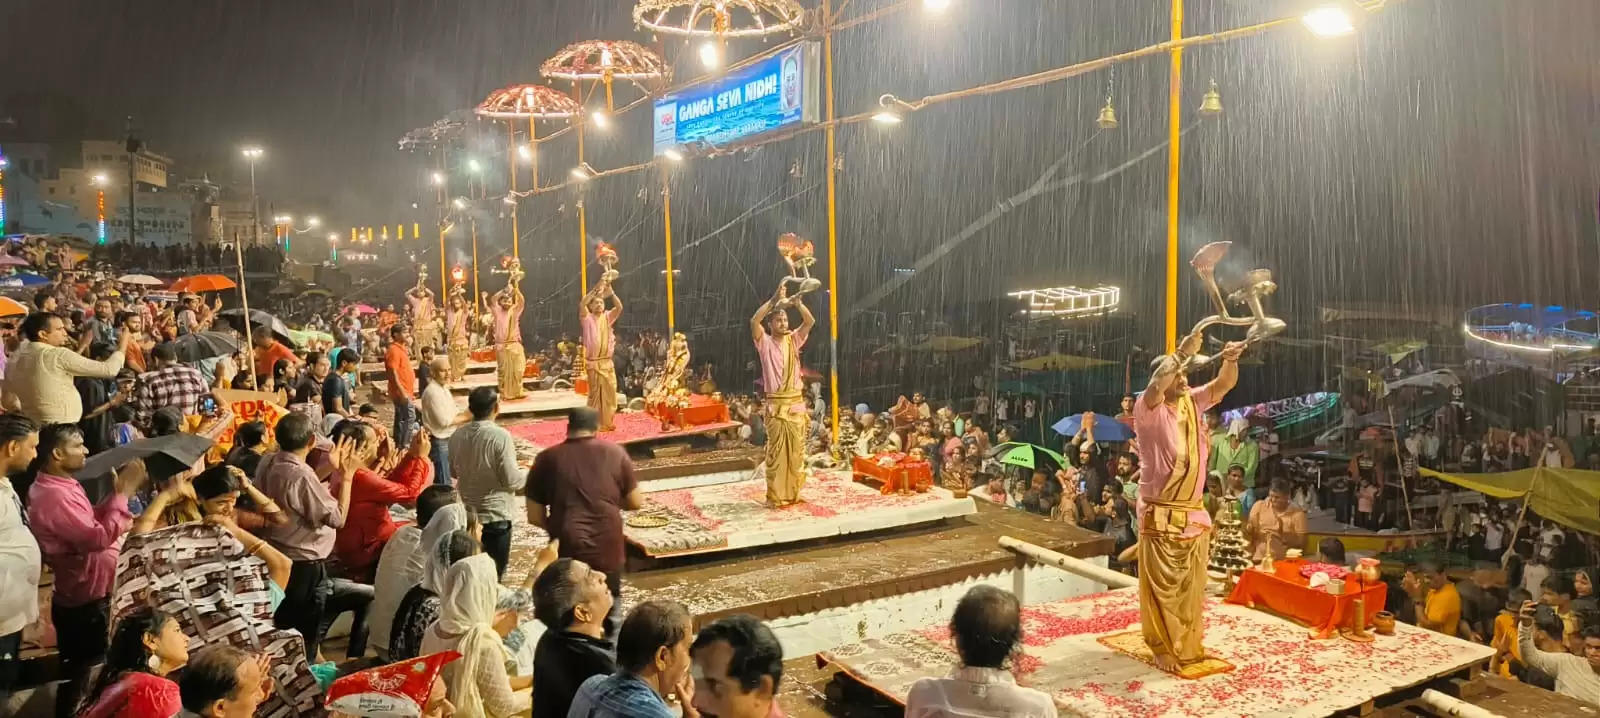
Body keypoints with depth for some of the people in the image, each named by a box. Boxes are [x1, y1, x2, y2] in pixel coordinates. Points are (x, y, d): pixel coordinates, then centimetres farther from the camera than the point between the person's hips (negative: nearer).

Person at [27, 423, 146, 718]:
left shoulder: (60, 485, 6)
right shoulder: (54, 496, -28)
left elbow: (90, 523, 11)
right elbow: (99, 538, -31)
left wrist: (117, 492, 0)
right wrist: (123, 493, -26)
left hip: (87, 597, 10)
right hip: (84, 603, -10)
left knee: (79, 672, 24)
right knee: (77, 675, 6)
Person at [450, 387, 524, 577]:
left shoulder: (457, 435, -3)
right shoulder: (500, 436, -21)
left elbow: (454, 472, 11)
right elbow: (511, 480, -18)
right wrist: (529, 476, 1)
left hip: (467, 513, 6)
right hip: (496, 514, -6)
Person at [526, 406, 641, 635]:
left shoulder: (547, 459, 0)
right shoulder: (615, 453, 1)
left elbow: (535, 517, 2)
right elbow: (636, 503, 6)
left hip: (567, 551, 0)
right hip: (608, 550, 1)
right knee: (610, 615, 20)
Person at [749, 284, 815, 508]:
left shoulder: (793, 340, 8)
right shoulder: (765, 343, -2)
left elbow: (810, 322, -4)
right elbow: (754, 321, -19)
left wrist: (797, 302, -18)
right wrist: (775, 299, -22)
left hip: (796, 404, 4)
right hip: (776, 405, -4)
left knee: (796, 452, 7)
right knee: (776, 452, -3)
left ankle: (792, 493, 17)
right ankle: (775, 496, 3)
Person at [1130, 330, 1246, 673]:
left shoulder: (1193, 402, 5)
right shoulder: (1149, 411, -13)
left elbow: (1224, 384, -5)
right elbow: (1156, 386, -34)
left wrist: (1231, 359, -24)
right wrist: (1183, 353, -34)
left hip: (1194, 513, 6)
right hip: (1160, 515, -6)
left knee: (1192, 587, 16)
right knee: (1161, 587, 2)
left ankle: (1189, 645, 30)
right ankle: (1163, 649, 14)